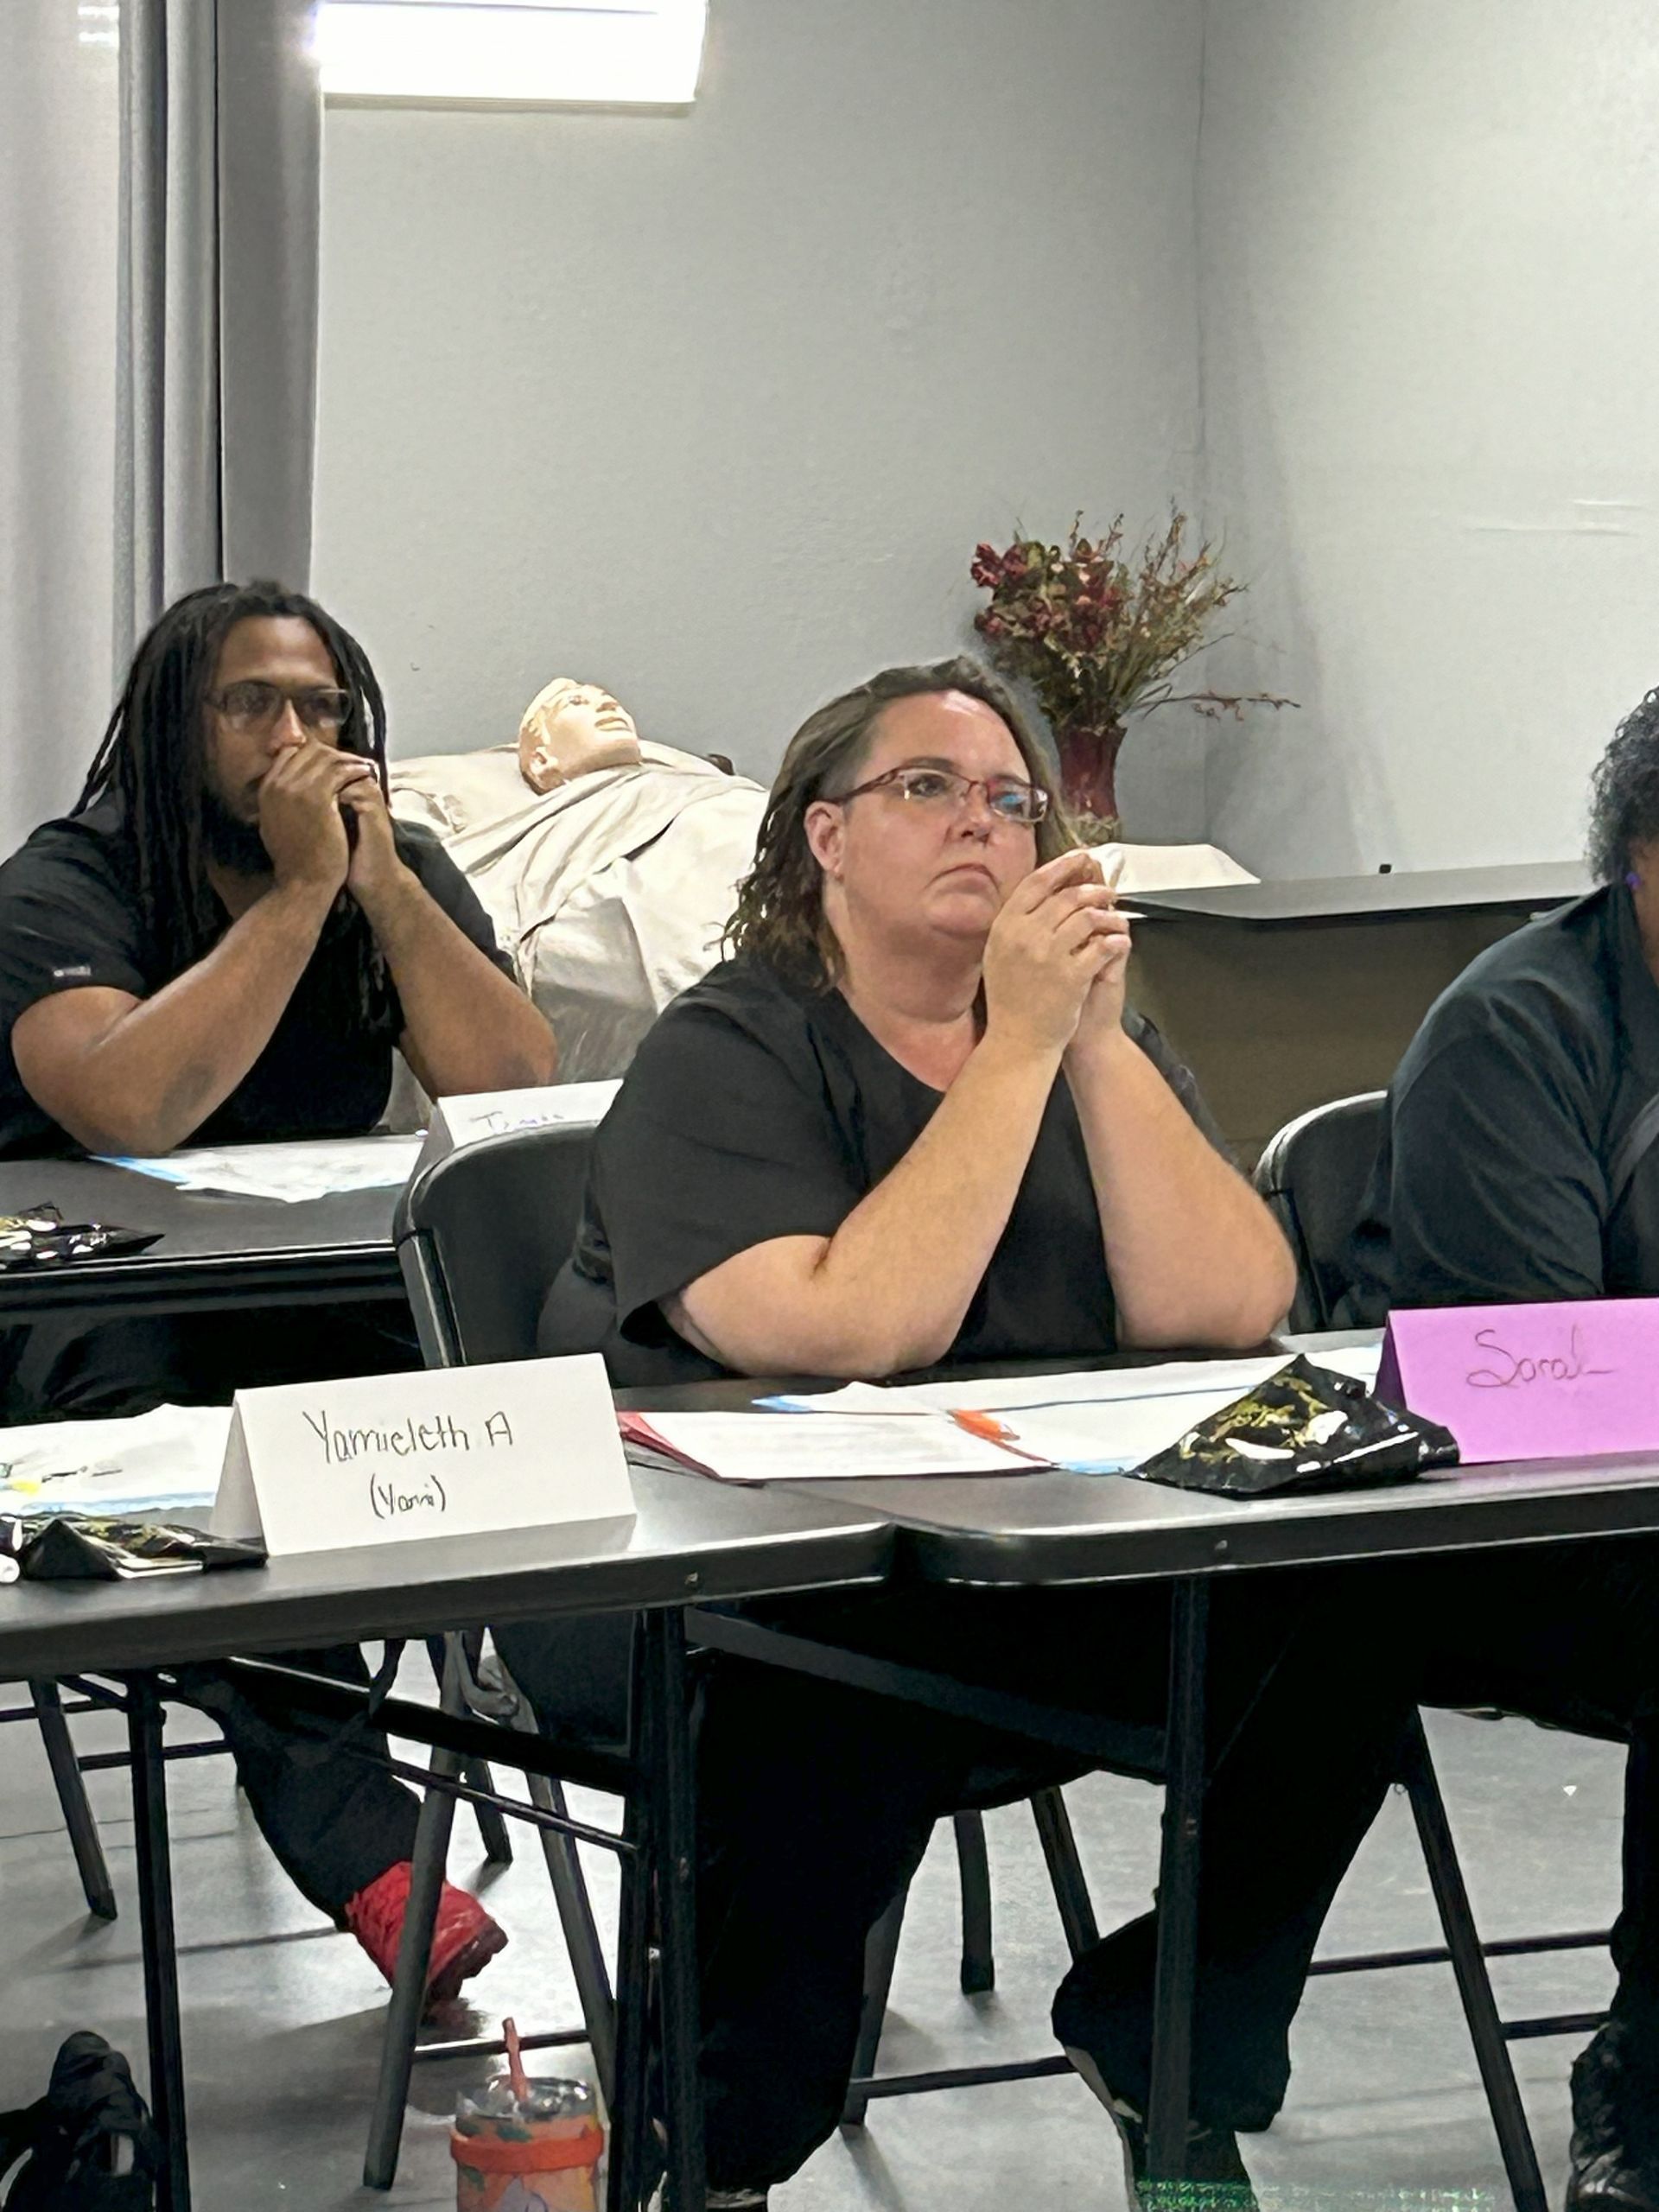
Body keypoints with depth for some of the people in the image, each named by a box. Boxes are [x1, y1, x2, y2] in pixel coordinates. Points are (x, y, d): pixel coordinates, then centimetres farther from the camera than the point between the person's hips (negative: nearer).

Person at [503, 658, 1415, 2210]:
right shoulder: (725, 1057, -8)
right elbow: (846, 1334, -25)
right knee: (848, 1679, -38)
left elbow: (1225, 1311, -6)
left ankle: (1167, 2044, 6)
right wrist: (1018, 1046, -21)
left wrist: (1099, 1041, -15)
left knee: (1330, 1633, -17)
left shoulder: (1102, 1045, 11)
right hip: (702, 1598, -5)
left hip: (1018, 1579, 6)